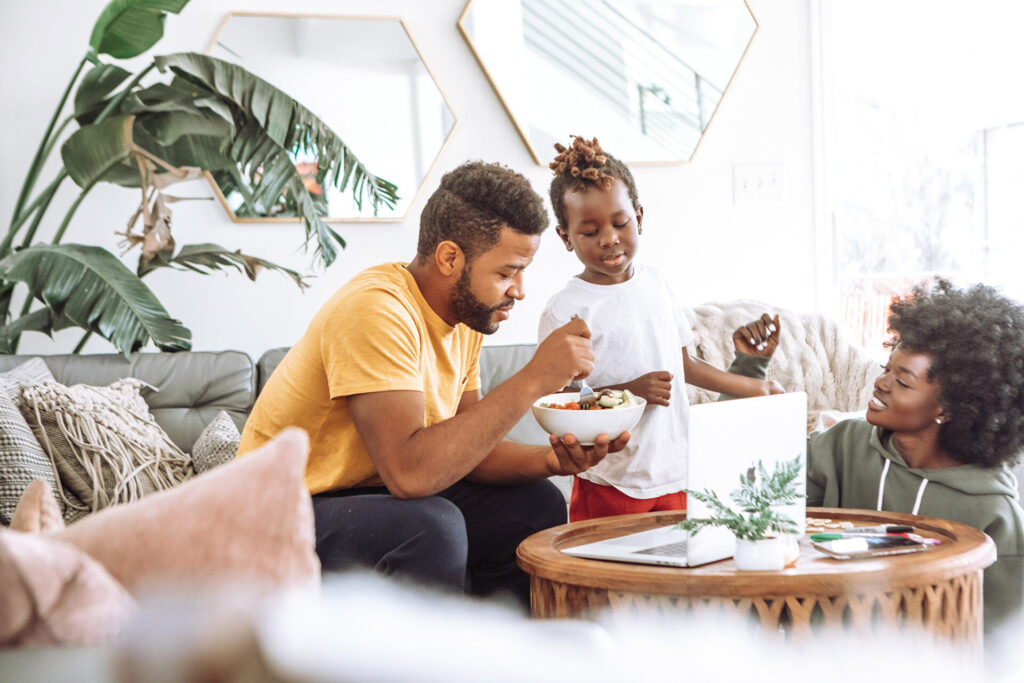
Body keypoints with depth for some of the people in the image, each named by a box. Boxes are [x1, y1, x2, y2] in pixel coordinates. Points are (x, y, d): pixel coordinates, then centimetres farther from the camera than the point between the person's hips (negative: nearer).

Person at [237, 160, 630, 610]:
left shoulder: (466, 317, 2)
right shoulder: (376, 310, -27)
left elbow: (464, 450, 5)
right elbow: (409, 470, -37)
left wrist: (551, 459, -14)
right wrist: (531, 381, -33)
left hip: (374, 496, 9)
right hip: (287, 519, -9)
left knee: (537, 505, 1)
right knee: (433, 526, -33)